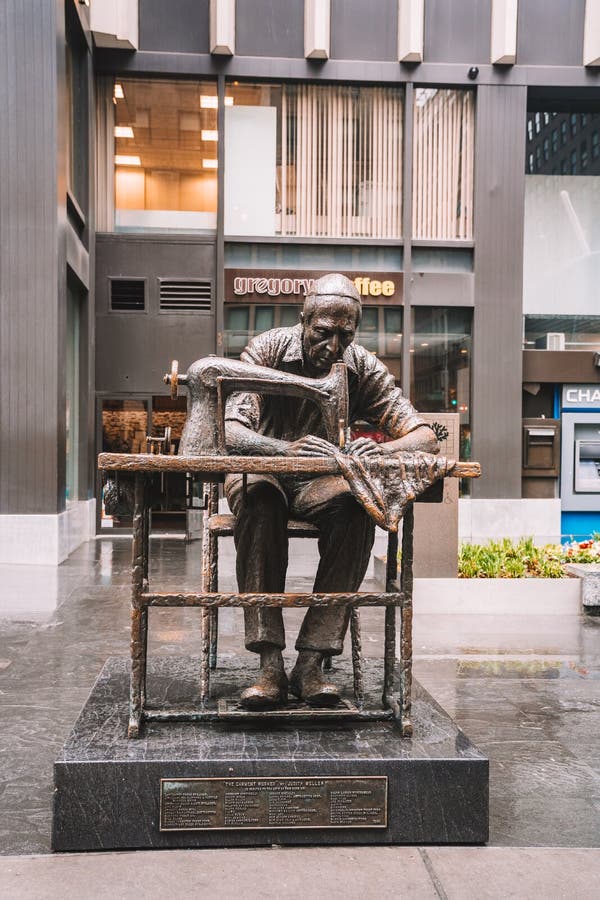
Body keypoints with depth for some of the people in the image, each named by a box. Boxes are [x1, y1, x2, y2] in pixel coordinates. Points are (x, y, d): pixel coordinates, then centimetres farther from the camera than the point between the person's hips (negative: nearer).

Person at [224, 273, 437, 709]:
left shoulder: (363, 367, -8)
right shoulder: (266, 350, -14)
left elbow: (425, 436, -14)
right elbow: (230, 432, -27)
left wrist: (383, 449, -38)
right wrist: (284, 448, -48)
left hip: (322, 482, 2)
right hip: (260, 472, -1)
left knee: (358, 503, -32)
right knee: (259, 496, -38)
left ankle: (312, 661, -29)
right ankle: (270, 664, -36)